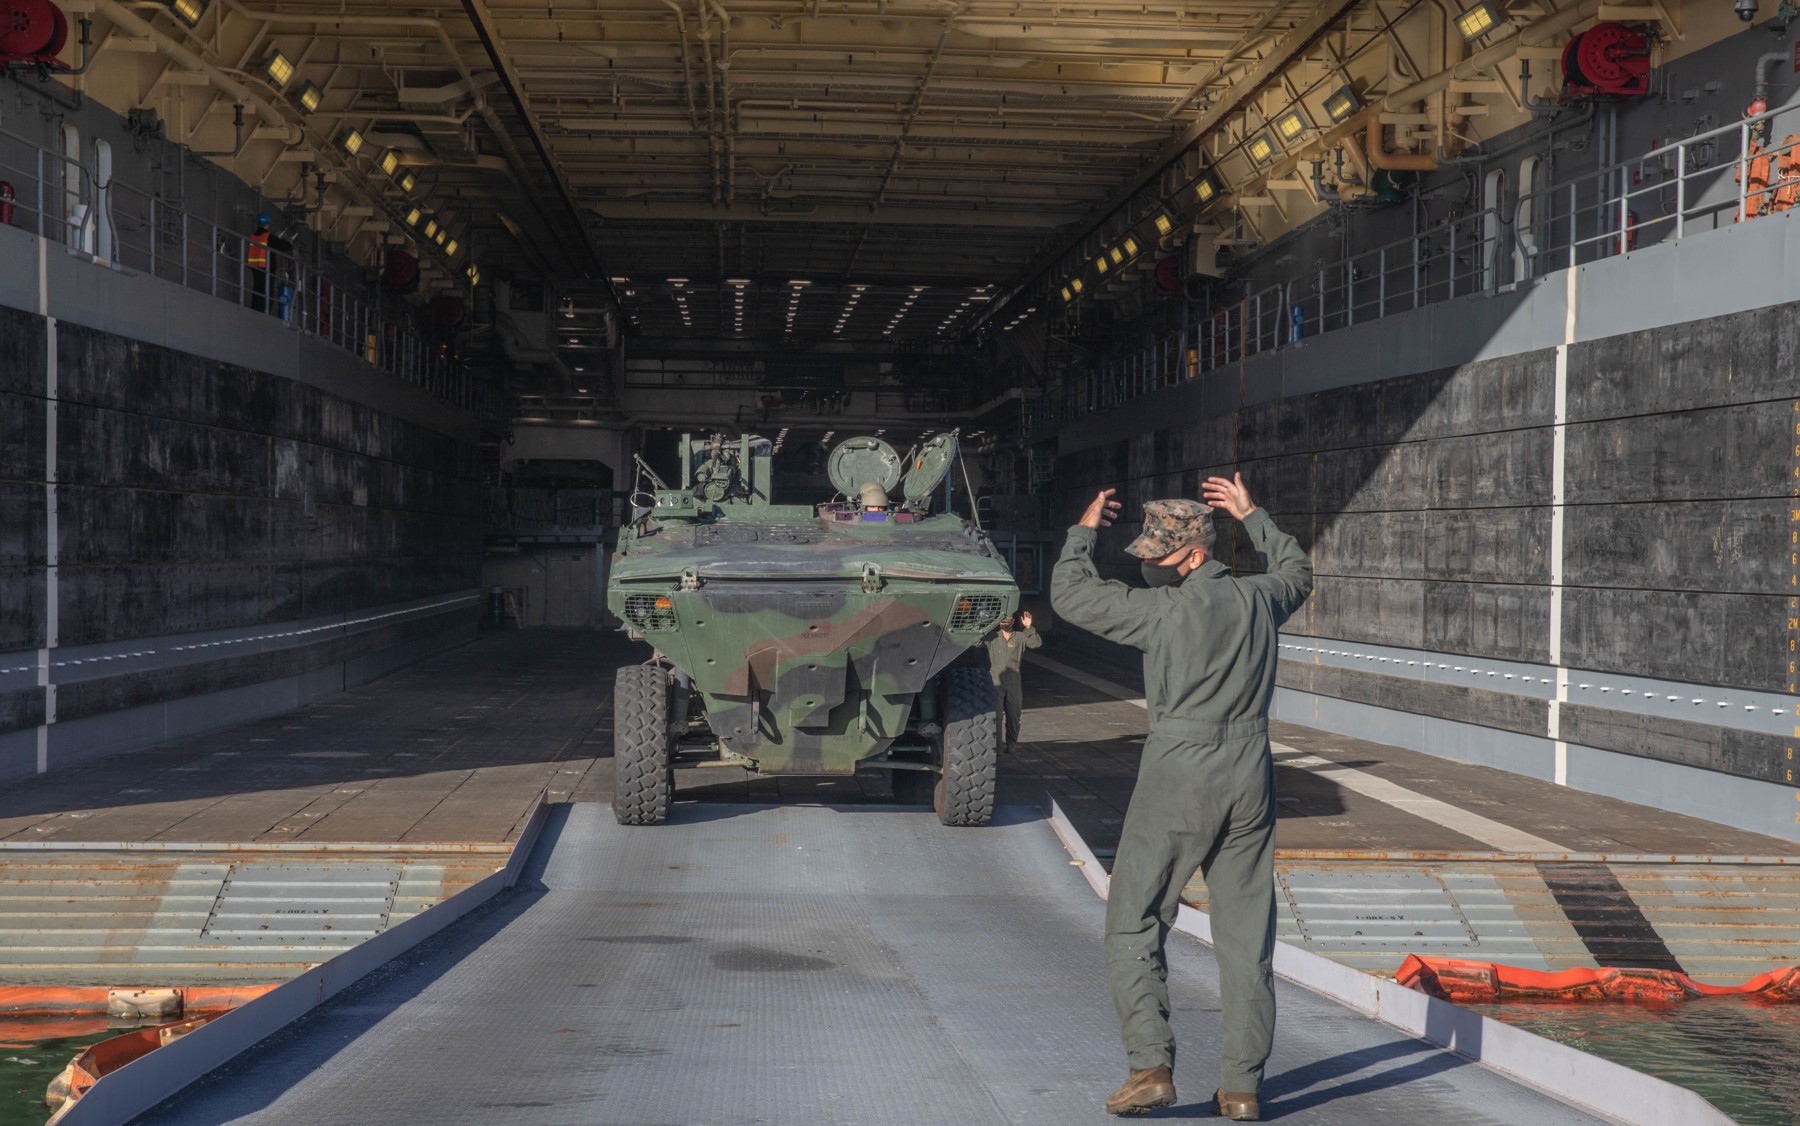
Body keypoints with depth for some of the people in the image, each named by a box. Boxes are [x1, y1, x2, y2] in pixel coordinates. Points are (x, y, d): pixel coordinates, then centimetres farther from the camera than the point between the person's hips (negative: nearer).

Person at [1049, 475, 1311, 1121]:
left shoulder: (1166, 610, -12)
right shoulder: (1258, 600, 4)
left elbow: (1069, 594, -4)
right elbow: (1296, 573, 29)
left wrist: (1084, 530, 12)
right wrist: (1251, 517, 34)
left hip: (1178, 779, -5)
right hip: (1250, 777, 6)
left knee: (1133, 926, 5)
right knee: (1246, 936, 7)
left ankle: (1151, 1067, -5)